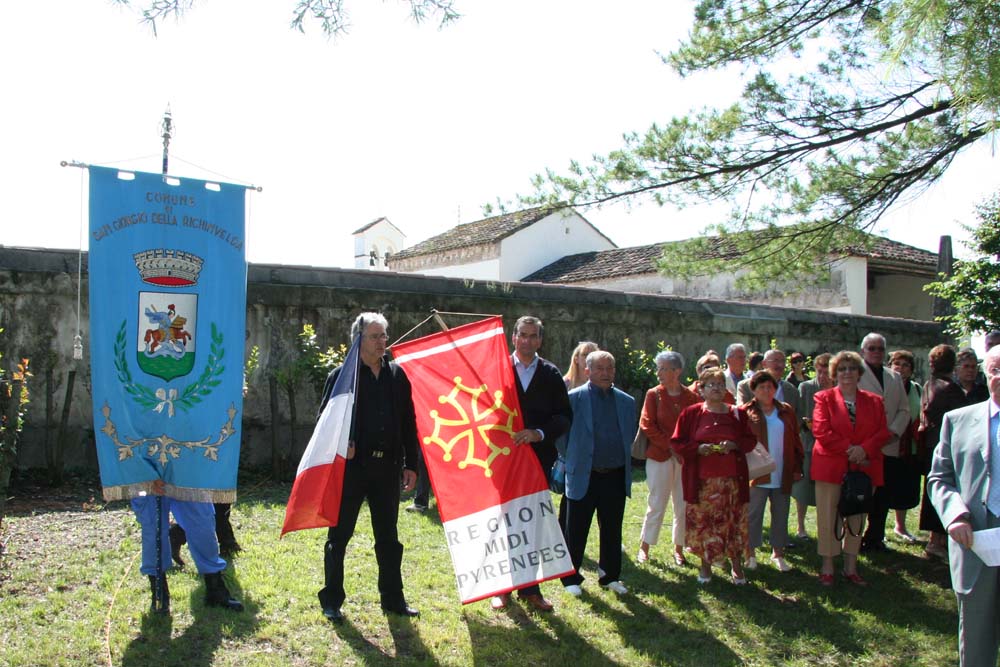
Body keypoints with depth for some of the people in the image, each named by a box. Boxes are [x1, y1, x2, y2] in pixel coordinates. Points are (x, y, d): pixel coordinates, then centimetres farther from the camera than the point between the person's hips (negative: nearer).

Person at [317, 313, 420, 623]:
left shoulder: (397, 375, 8)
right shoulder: (342, 374, -4)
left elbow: (408, 422, 10)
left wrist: (410, 464, 7)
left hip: (387, 467, 4)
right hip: (352, 466, -4)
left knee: (388, 538, 12)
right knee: (339, 536, 6)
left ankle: (393, 598, 23)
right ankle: (332, 600, 18)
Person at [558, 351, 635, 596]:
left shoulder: (626, 402, 8)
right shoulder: (573, 398, -6)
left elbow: (630, 437, 16)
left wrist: (624, 465, 9)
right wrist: (568, 461, -3)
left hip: (615, 477, 4)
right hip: (582, 476, -4)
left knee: (612, 530, 13)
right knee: (575, 532, 6)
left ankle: (610, 576, 29)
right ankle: (571, 578, 21)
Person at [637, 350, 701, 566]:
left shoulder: (691, 397, 3)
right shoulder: (654, 395, -1)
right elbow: (647, 425, -5)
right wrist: (670, 444, -12)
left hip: (685, 457, 2)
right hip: (659, 456, -2)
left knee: (683, 504, 6)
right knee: (657, 503, 1)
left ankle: (678, 549, 17)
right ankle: (644, 547, 12)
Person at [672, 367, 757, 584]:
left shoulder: (737, 414, 7)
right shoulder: (691, 413, 2)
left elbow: (751, 440, 11)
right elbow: (677, 443, 2)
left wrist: (734, 445, -9)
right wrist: (698, 448, -15)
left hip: (732, 478, 1)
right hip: (702, 480, -1)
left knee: (734, 521, 1)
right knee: (702, 521, 2)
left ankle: (736, 565, 14)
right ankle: (705, 565, 17)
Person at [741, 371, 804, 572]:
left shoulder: (786, 411, 10)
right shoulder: (745, 412, -1)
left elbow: (795, 441, 11)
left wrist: (797, 468, 6)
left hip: (782, 475, 4)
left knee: (781, 515, 10)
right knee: (753, 515, 3)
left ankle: (778, 553, 21)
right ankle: (750, 553, 14)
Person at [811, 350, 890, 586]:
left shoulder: (874, 401, 9)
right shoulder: (824, 398, 0)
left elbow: (883, 432, 2)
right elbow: (821, 431, -10)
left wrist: (864, 449, -16)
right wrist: (849, 449, -17)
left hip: (863, 468, 3)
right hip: (830, 467, -3)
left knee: (856, 518, 10)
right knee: (828, 518, 1)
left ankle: (851, 567, 20)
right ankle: (827, 567, 10)